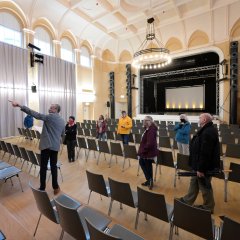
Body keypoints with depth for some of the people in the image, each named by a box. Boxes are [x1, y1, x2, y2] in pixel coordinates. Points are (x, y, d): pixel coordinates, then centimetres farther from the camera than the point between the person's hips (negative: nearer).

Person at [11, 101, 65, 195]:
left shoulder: (50, 117, -10)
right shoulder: (62, 121, 11)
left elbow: (35, 114, -18)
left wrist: (20, 106, -18)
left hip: (46, 145, -6)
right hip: (56, 146, 6)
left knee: (43, 167, 6)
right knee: (53, 166, 13)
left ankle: (42, 188, 16)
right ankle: (56, 187, 18)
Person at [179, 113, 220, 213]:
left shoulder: (208, 132, -27)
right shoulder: (206, 130, 8)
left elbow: (205, 153, -29)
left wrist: (201, 169, -23)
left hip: (204, 166, -10)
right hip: (200, 164, 10)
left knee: (205, 186, 10)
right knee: (194, 182, 21)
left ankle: (208, 206, 31)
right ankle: (188, 200, 37)